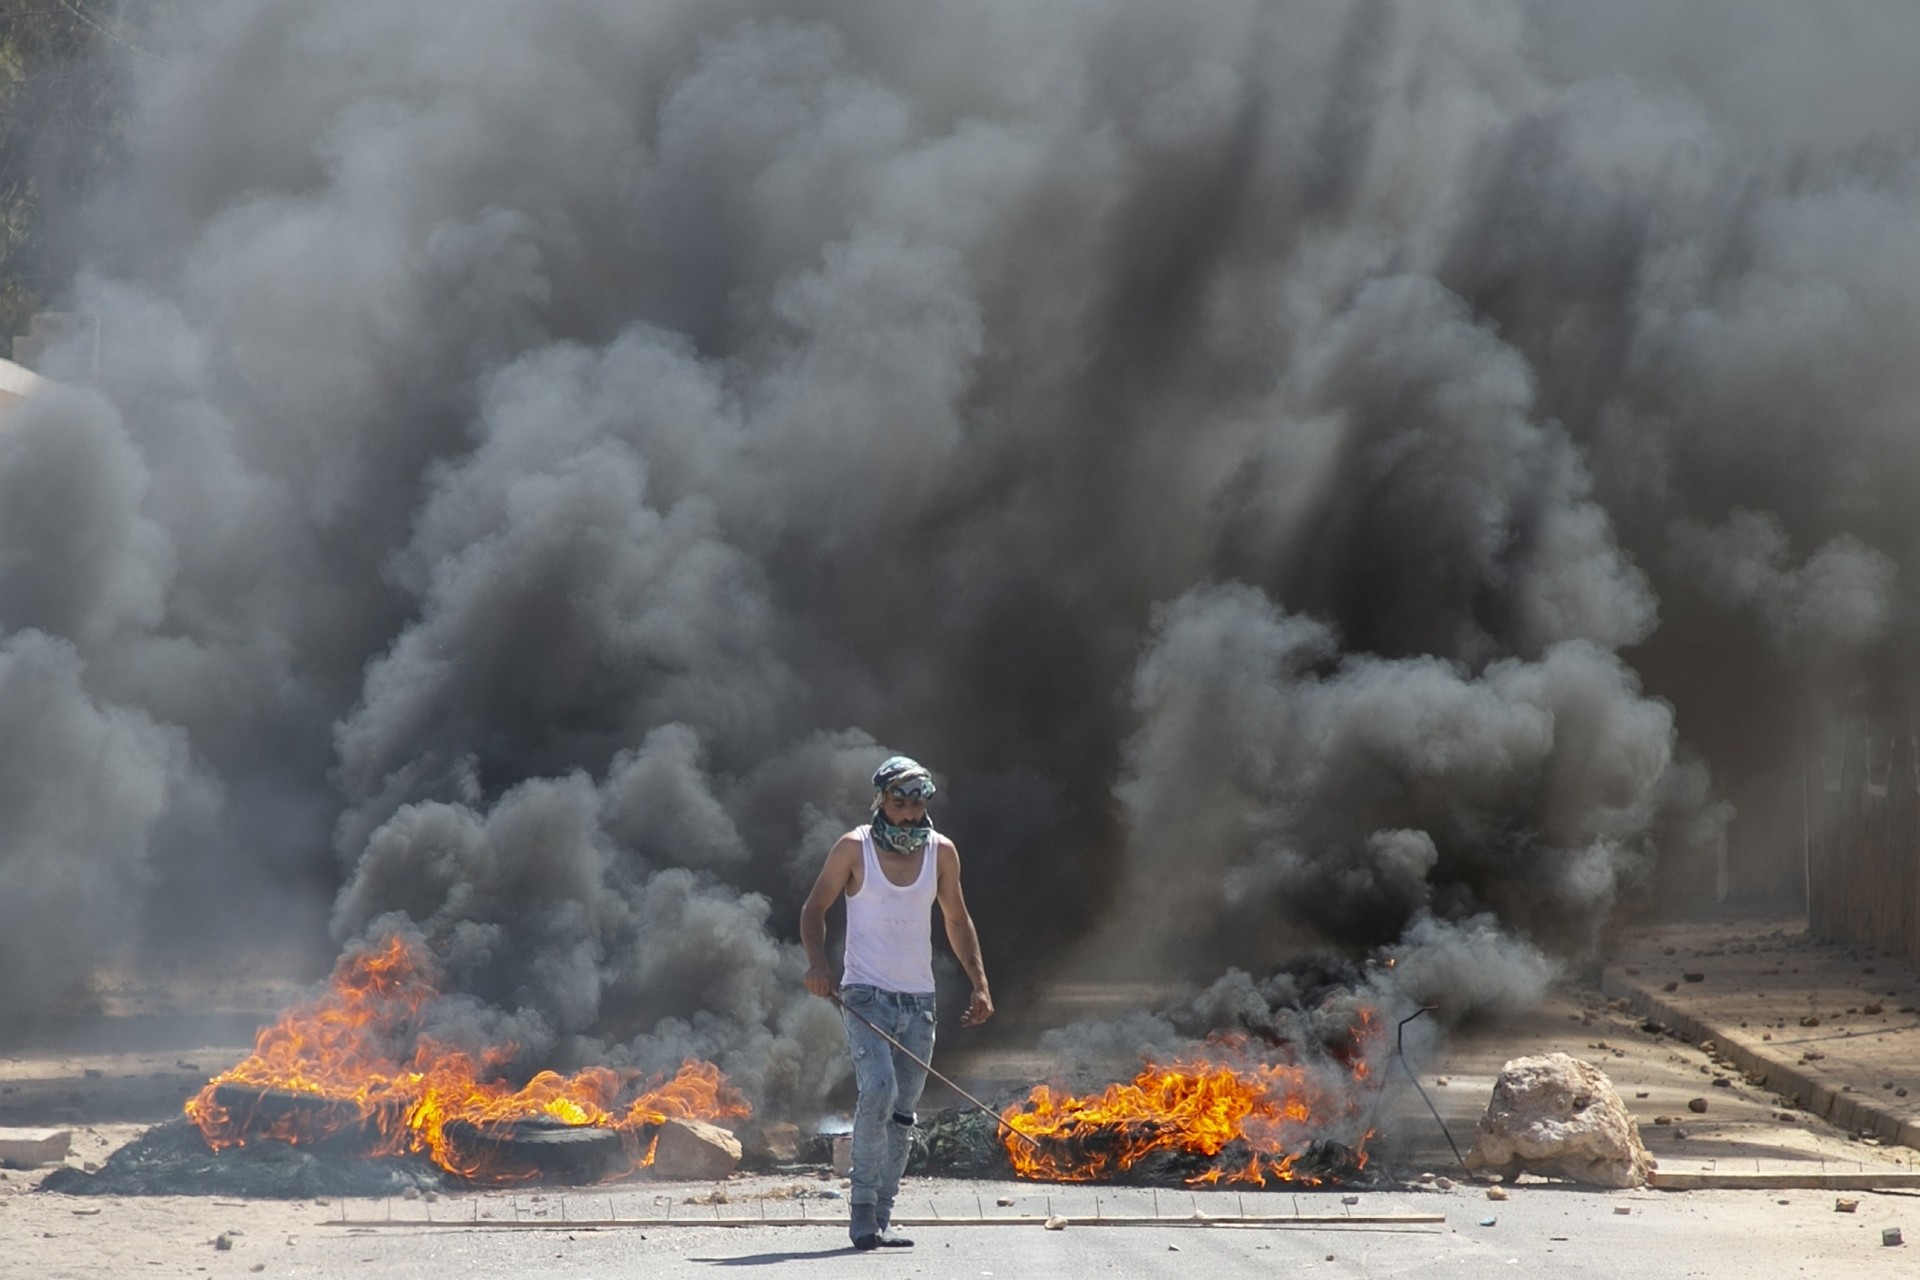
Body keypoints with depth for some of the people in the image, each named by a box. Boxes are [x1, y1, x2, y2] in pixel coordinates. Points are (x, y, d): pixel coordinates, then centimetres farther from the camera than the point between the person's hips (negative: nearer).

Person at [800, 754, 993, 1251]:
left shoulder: (940, 852, 6)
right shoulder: (854, 848, -4)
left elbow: (956, 920, 17)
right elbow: (814, 909, 2)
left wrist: (979, 982, 10)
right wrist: (817, 963, -14)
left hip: (919, 1000, 4)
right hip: (866, 995, -4)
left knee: (903, 1113, 3)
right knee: (878, 1090, -23)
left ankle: (881, 1218, 9)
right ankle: (862, 1205, -13)